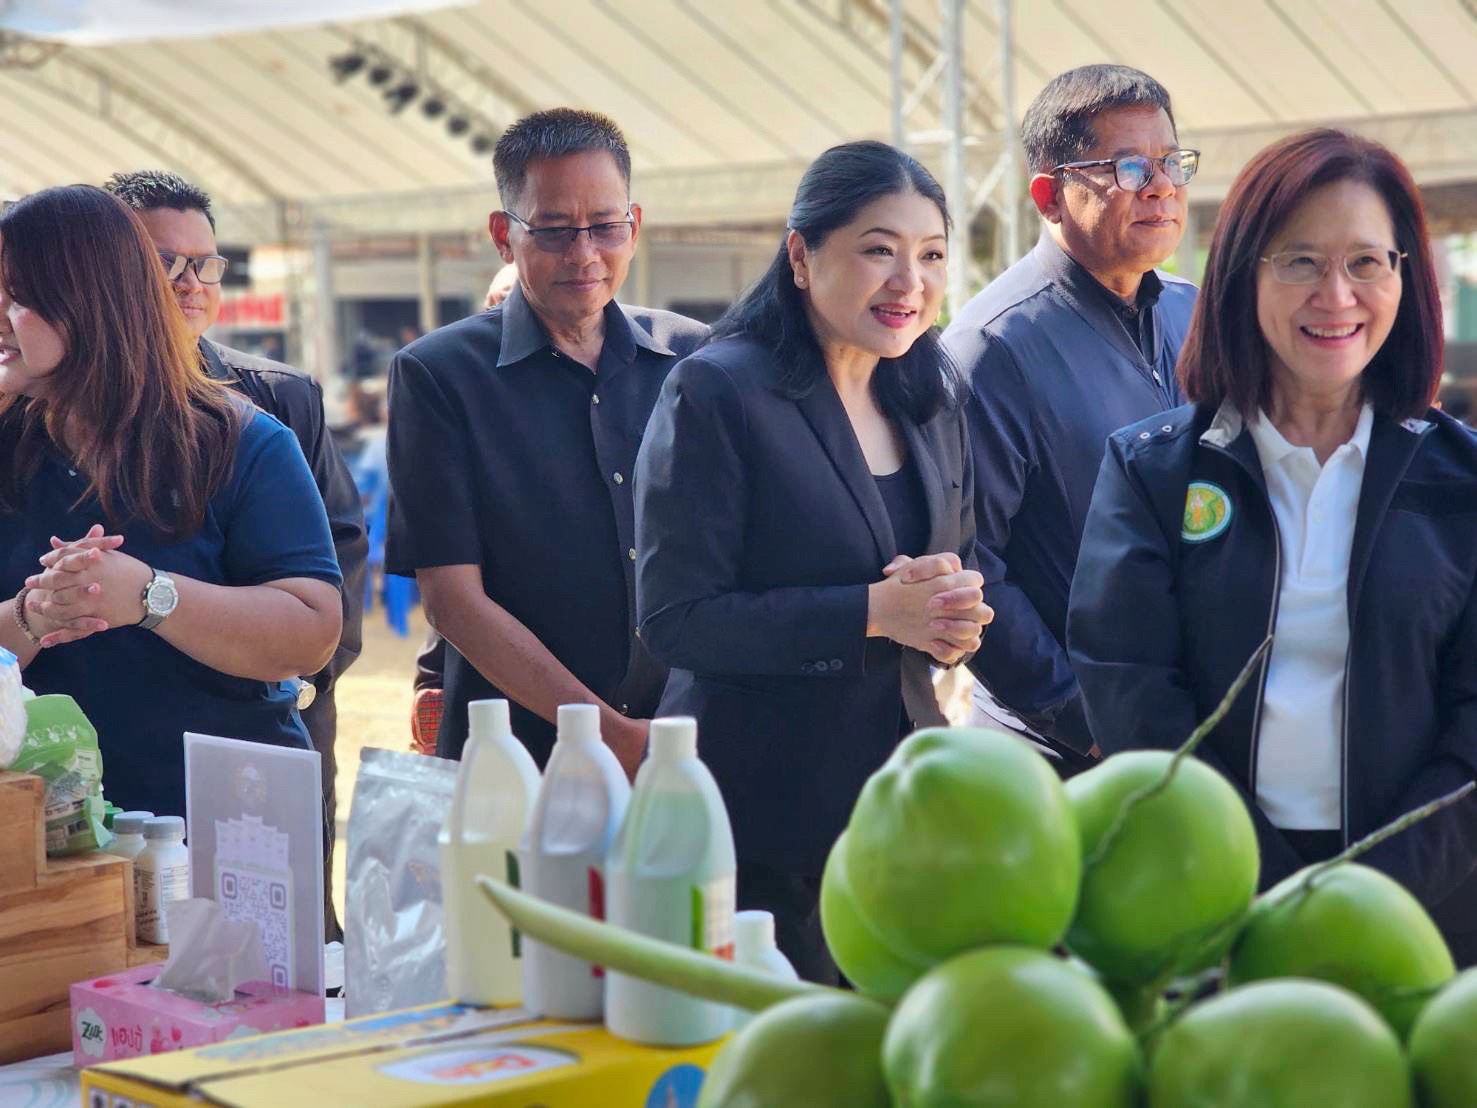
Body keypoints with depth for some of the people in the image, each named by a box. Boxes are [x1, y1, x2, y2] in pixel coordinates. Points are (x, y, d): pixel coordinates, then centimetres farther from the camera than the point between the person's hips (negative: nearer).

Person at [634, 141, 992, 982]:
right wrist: (875, 611, -22)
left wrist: (952, 615, -7)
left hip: (903, 804, 6)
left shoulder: (932, 397, 10)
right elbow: (675, 620, -16)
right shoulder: (717, 392, -11)